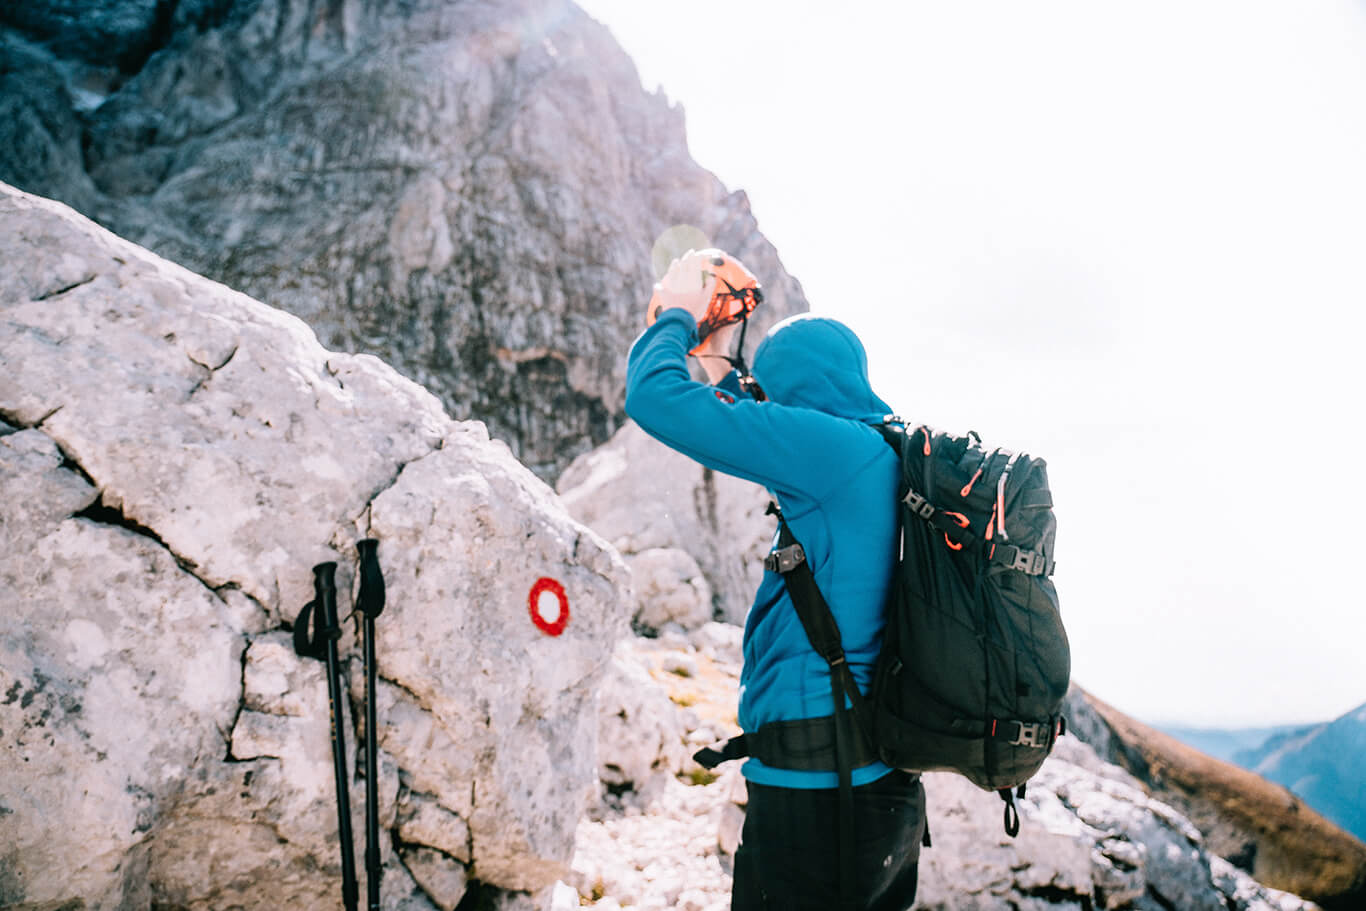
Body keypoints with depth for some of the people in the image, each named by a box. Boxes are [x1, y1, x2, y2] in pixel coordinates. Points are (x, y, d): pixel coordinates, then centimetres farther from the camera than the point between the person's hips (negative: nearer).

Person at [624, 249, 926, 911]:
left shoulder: (836, 447, -17)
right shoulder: (897, 458, 10)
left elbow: (654, 398, -16)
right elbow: (776, 447, 29)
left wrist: (675, 316, 1)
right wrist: (724, 374, 30)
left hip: (817, 793, -9)